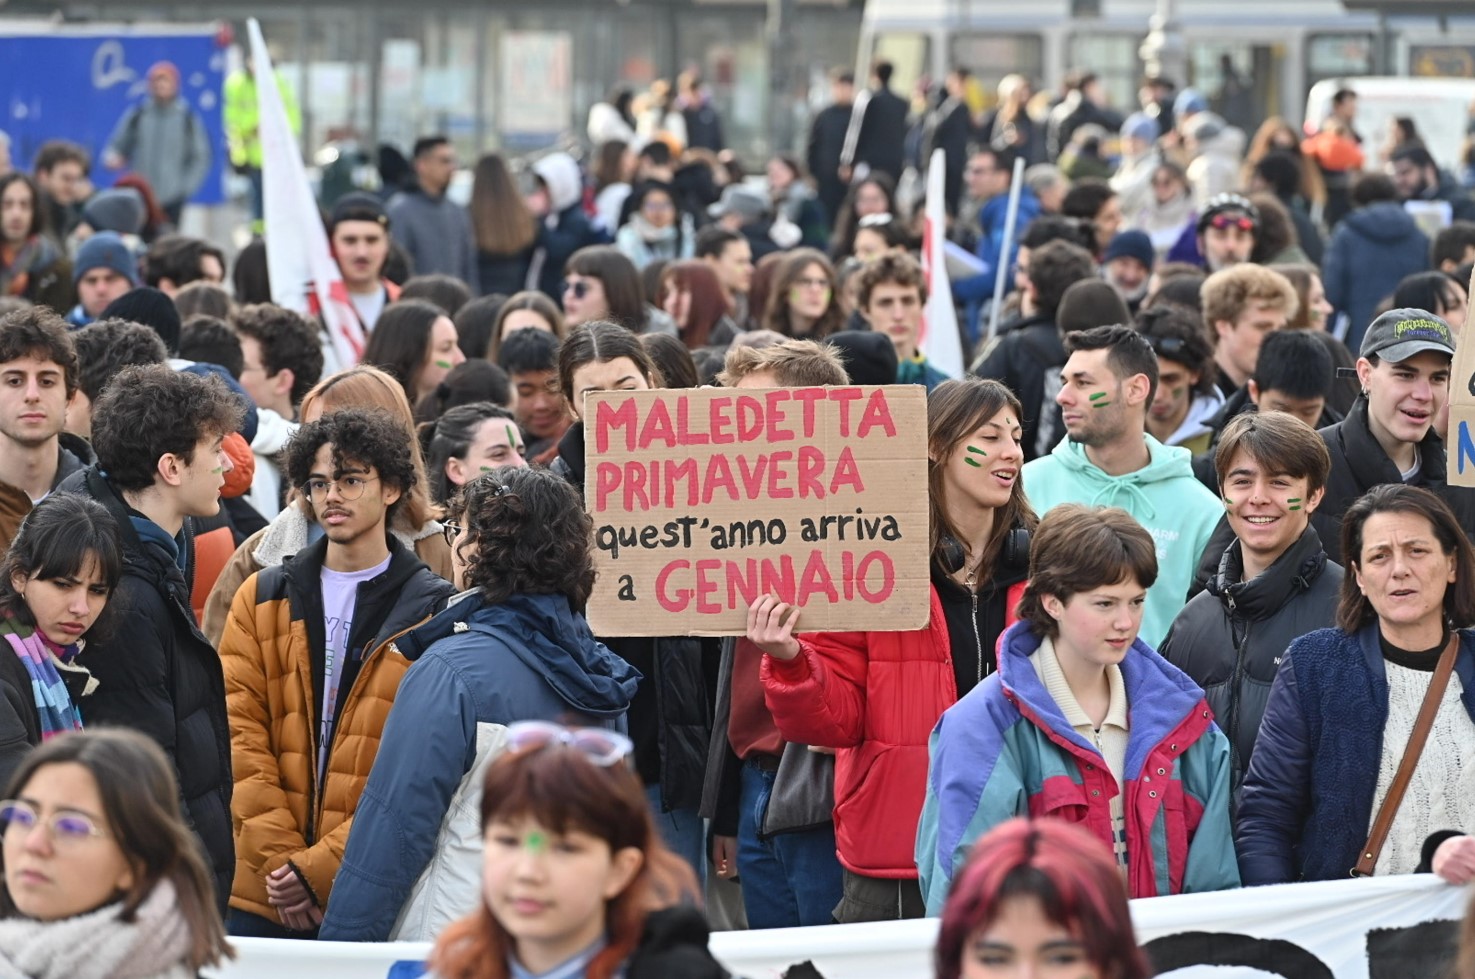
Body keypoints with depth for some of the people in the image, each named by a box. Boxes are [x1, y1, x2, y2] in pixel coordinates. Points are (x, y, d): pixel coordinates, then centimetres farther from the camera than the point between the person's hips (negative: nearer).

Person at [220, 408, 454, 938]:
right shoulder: (262, 597, 11)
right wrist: (280, 858, -10)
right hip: (265, 891, 2)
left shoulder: (433, 612, 2)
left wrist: (321, 867, -14)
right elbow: (240, 731, 3)